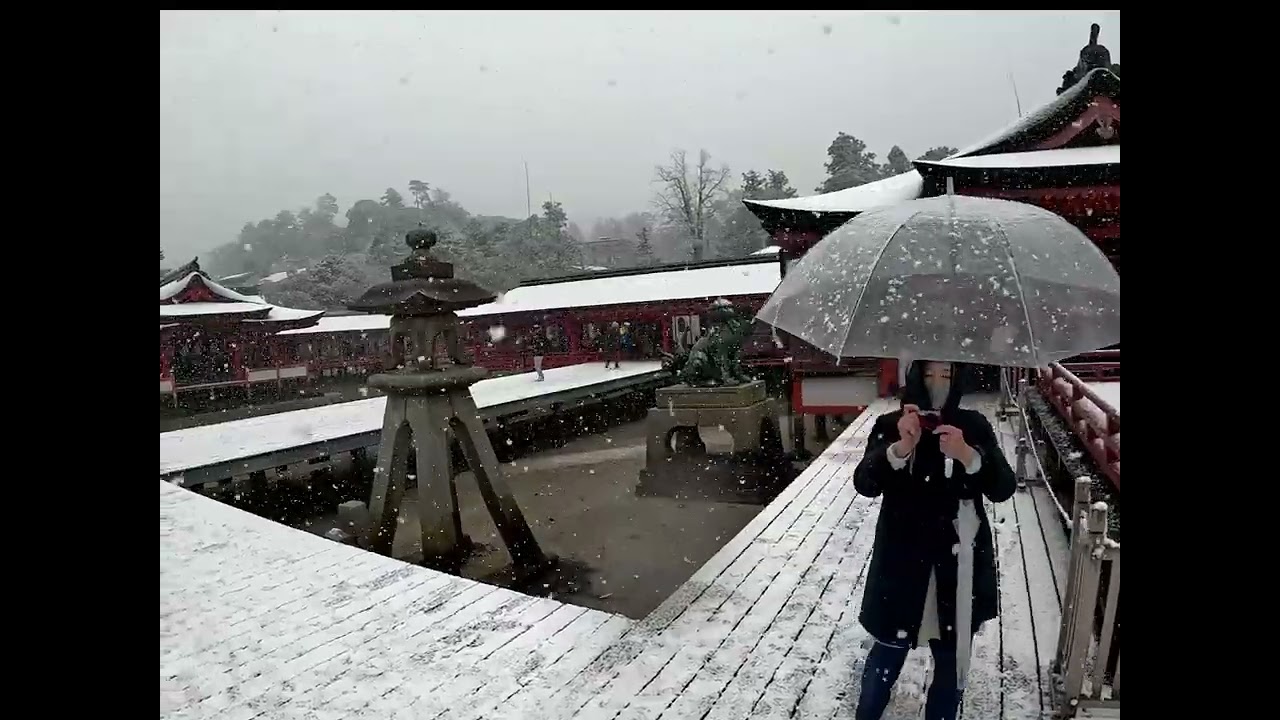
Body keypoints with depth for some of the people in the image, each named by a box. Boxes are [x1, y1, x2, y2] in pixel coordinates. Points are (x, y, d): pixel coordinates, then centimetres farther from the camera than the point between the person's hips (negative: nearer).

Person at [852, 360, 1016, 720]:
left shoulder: (974, 426, -2)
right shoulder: (890, 425, -6)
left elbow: (1004, 488, -12)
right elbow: (864, 484, -19)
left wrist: (968, 456, -32)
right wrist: (901, 448, -37)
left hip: (958, 565, 2)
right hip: (901, 563, -1)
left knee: (952, 664, 15)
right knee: (887, 656, 10)